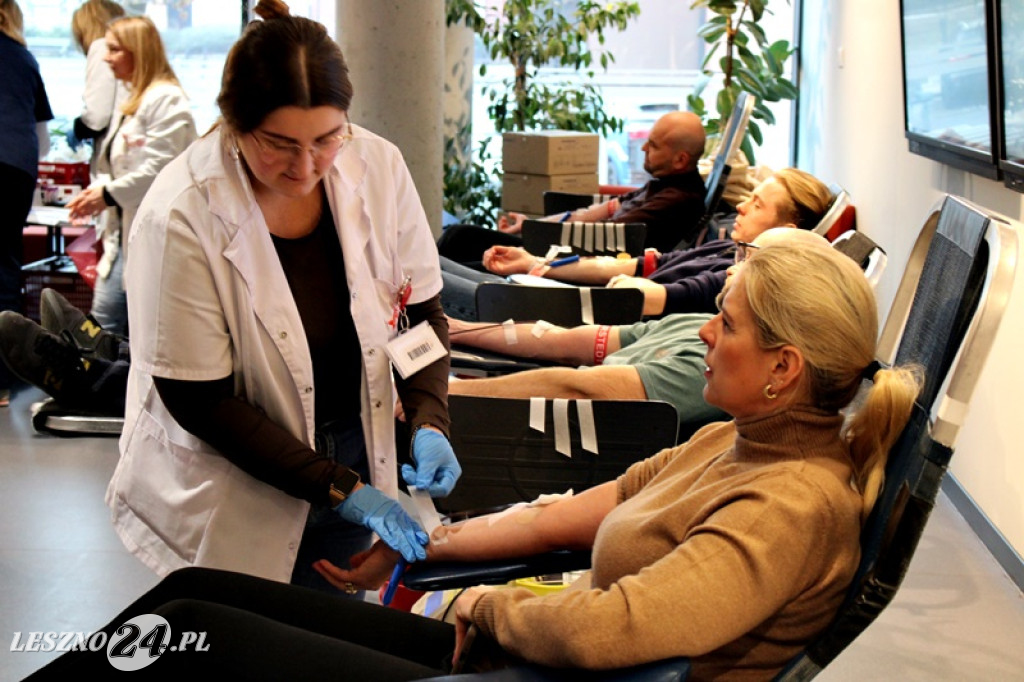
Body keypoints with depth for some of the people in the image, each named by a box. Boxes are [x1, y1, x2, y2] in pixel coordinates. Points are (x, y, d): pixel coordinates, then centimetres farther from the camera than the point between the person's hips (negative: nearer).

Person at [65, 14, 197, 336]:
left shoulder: (165, 100, -12)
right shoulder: (130, 102, 18)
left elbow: (160, 167, -20)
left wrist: (109, 194, -14)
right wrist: (97, 190, 3)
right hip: (124, 232, 10)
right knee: (105, 317, 7)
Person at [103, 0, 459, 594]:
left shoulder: (379, 166, -12)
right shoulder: (184, 216, -24)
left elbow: (421, 309, 1)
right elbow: (199, 401, -19)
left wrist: (430, 423, -16)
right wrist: (340, 489, -21)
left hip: (355, 455, 4)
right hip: (234, 493, -4)